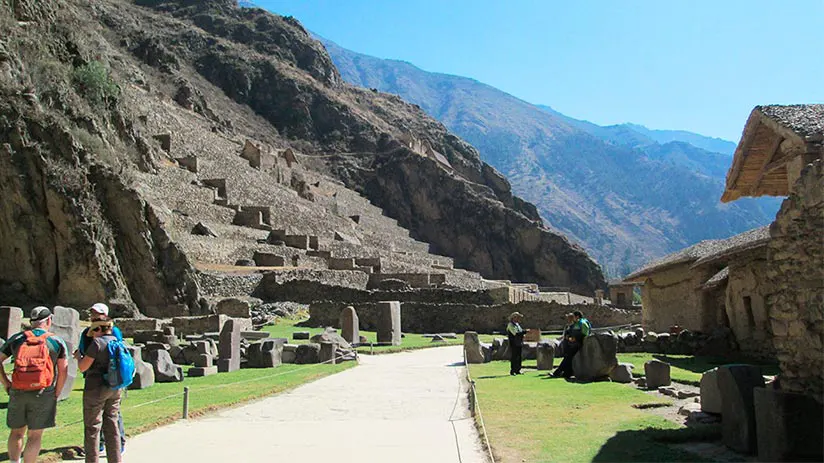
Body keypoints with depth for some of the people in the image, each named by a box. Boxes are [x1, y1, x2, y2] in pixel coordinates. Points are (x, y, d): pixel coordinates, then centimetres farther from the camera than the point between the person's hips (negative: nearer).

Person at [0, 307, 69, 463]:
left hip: (18, 392, 3)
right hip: (43, 393, -2)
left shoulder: (16, 338, 8)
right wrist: (56, 394, 9)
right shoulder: (57, 342, 3)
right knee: (35, 436, 4)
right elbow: (63, 371, 1)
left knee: (17, 432, 19)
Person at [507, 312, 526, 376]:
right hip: (513, 344, -9)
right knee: (513, 357, -5)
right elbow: (515, 333, -21)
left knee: (519, 357, 9)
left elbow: (520, 332, 22)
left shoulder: (517, 324, 17)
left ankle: (517, 370, 15)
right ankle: (512, 371, -1)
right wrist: (524, 331, -20)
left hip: (519, 343, 9)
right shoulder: (510, 325, -11)